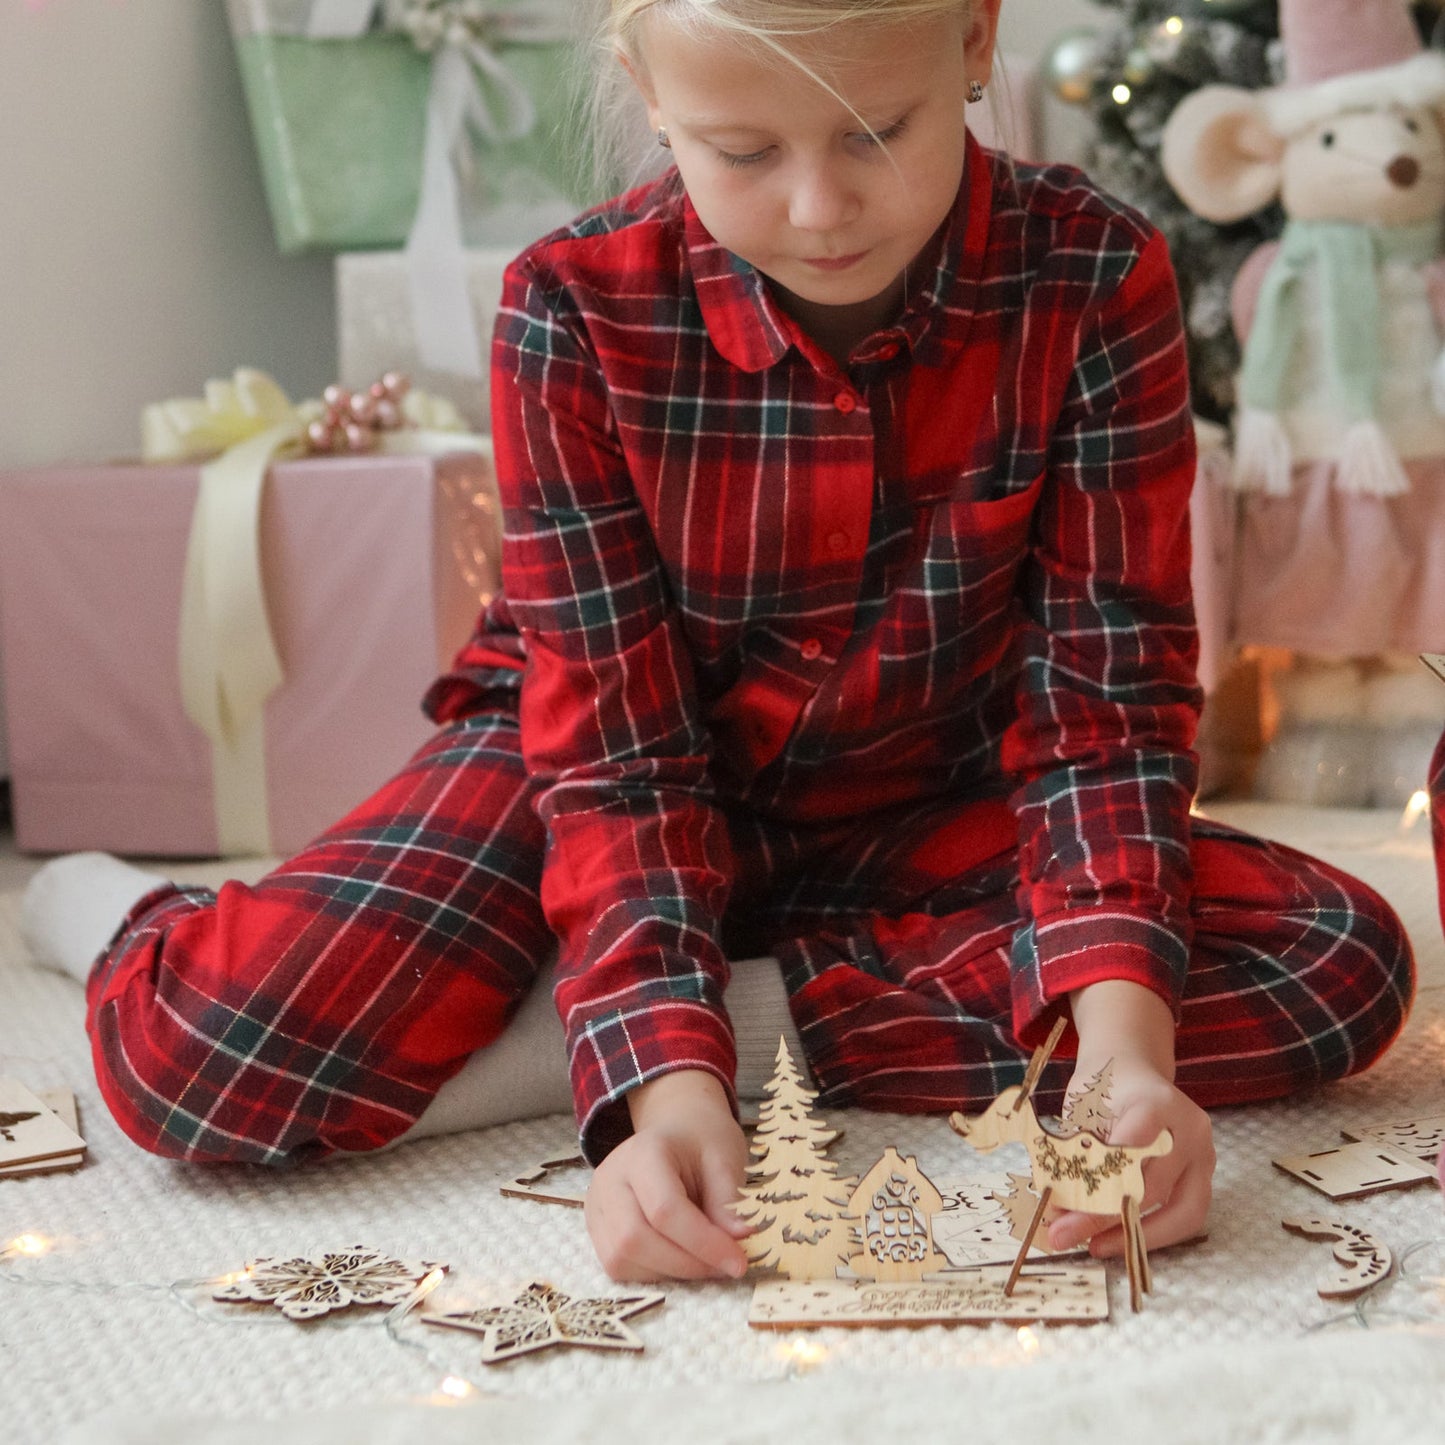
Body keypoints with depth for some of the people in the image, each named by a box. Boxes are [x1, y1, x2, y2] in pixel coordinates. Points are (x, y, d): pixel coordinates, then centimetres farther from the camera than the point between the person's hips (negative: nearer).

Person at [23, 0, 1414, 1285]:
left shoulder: (1095, 279, -19)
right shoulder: (574, 308, -21)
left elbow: (1104, 697, -19)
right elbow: (617, 748, -22)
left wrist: (1123, 1047, -35)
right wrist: (668, 1088, -37)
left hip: (923, 817, 3)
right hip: (630, 791, -2)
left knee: (1341, 961, -23)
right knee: (218, 1058, -28)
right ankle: (122, 919, 13)